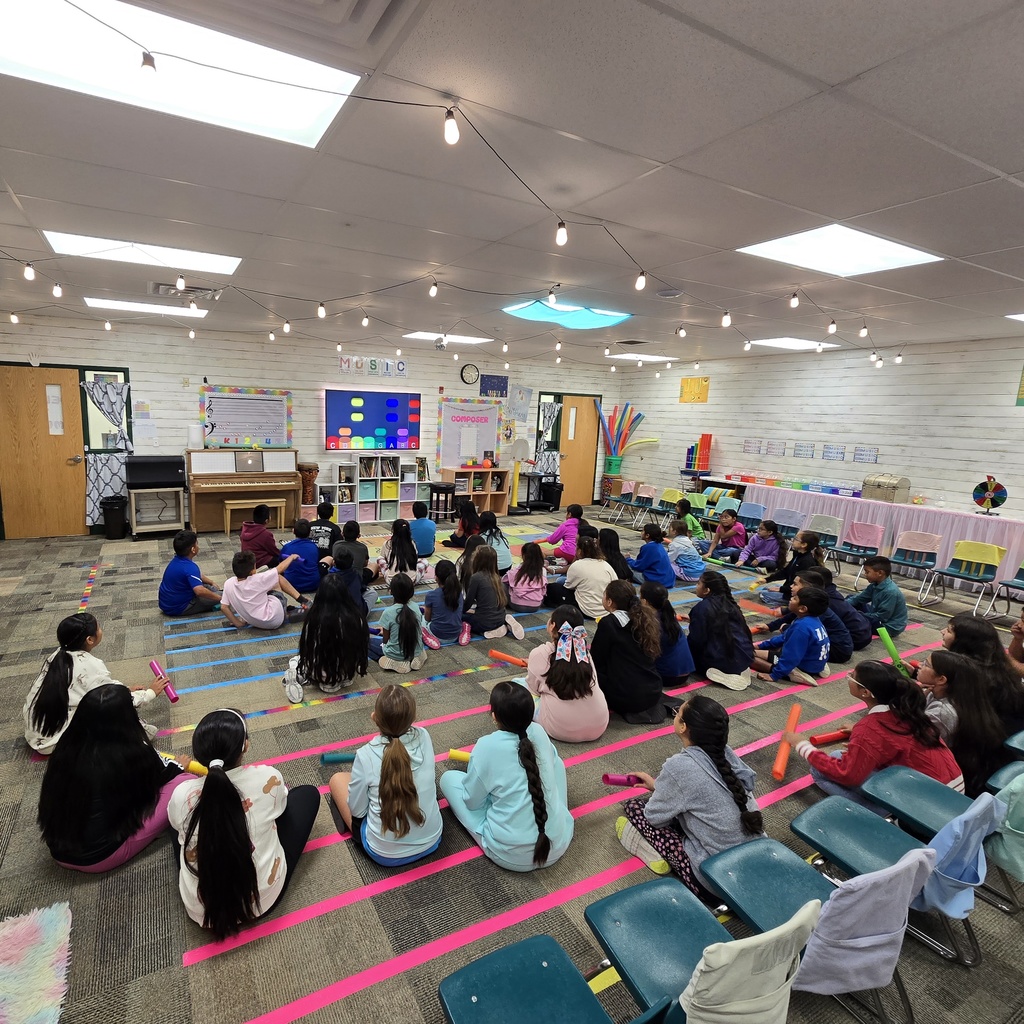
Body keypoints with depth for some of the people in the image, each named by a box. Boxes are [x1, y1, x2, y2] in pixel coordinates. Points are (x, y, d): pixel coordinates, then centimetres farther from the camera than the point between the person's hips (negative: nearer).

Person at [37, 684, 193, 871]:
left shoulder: (67, 748, -7)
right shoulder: (131, 754, -21)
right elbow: (162, 773, 2)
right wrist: (179, 766, 25)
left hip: (58, 851, 6)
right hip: (100, 857, -6)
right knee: (183, 782, -6)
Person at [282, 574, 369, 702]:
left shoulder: (314, 616, -20)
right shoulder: (356, 616, -18)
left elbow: (306, 648, -6)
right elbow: (363, 644, -3)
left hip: (323, 675, -1)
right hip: (350, 673, 1)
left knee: (295, 660, 29)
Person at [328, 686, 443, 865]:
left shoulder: (366, 755, -23)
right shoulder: (423, 738, -12)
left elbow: (357, 810, -8)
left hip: (386, 854, -3)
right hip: (431, 842, 3)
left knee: (338, 778, 13)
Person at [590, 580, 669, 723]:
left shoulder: (608, 623, -14)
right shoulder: (645, 617, 4)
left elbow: (596, 661, -4)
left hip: (627, 697, -6)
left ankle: (626, 708, 1)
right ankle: (649, 706, 11)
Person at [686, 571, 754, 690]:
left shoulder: (702, 607, -12)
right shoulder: (728, 603, 10)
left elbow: (696, 640, -12)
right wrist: (694, 620, 34)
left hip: (721, 662, -7)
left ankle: (721, 673, -3)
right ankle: (738, 670, 9)